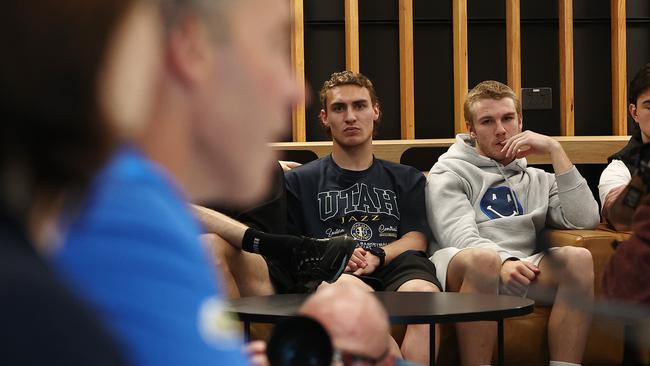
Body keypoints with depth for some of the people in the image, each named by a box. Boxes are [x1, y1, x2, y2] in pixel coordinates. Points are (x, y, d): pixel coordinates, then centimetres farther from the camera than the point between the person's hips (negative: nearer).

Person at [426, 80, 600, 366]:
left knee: (578, 258, -25)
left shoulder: (537, 180, 28)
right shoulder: (448, 173, 15)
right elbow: (460, 235, -6)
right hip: (462, 271, -4)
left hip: (520, 272, 4)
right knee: (483, 258, -38)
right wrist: (503, 262, -27)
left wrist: (555, 150, 8)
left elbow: (585, 220, 8)